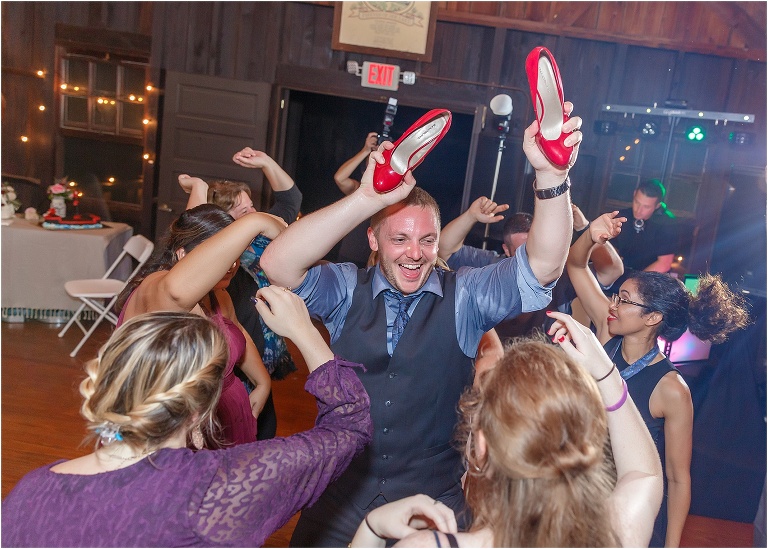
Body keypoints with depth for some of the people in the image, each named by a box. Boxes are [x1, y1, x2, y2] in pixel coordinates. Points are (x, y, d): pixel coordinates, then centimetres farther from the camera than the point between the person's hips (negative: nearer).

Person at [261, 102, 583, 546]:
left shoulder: (466, 296, -7)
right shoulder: (347, 290, -7)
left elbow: (543, 266, -20)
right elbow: (278, 265, -24)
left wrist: (552, 173, -38)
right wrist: (367, 198, -37)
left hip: (435, 500, 0)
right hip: (340, 496, 1)